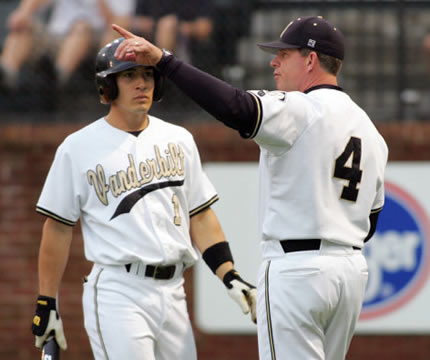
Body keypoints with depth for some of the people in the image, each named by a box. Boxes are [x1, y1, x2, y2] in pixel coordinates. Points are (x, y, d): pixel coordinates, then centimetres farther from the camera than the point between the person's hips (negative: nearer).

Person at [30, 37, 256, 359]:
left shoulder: (178, 140, 14)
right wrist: (47, 303, -1)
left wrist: (230, 278, 3)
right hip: (117, 293, -5)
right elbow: (58, 227, 2)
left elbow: (200, 215, 15)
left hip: (173, 293, 5)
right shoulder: (78, 148, 1)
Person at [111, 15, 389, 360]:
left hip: (295, 271, -8)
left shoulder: (298, 110, -11)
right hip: (353, 271, 8)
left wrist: (162, 59, -32)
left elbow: (234, 106, -29)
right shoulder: (369, 128, 15)